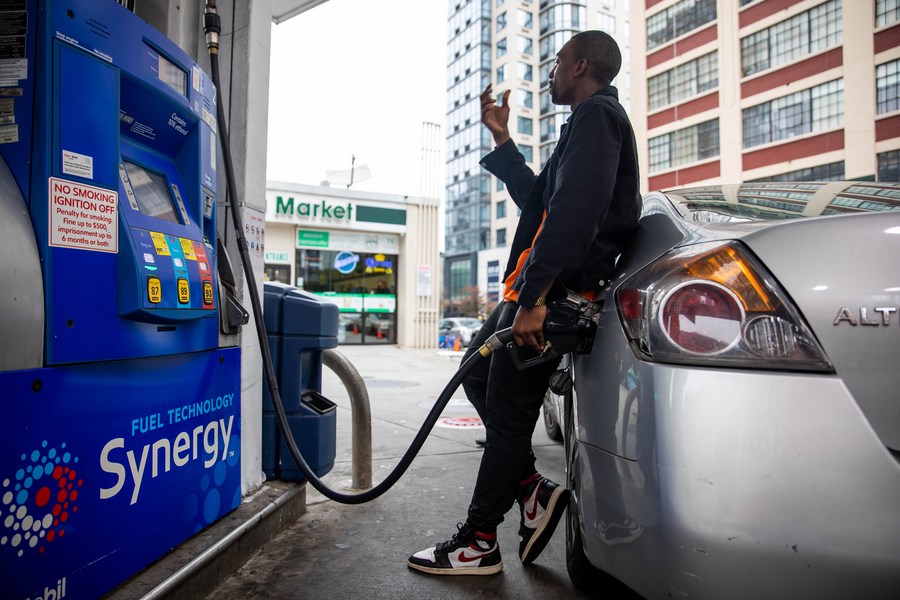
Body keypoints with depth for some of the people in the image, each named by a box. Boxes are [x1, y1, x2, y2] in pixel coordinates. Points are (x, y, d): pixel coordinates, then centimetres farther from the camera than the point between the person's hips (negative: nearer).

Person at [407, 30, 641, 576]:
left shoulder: (596, 115, -9)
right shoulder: (595, 121, 26)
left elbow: (573, 213, -25)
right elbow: (539, 199, 30)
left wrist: (534, 298, -29)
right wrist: (502, 139, 29)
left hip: (554, 294, -11)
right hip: (539, 289, 11)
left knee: (507, 413, -4)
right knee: (478, 374, 17)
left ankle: (479, 543, 10)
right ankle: (533, 490, 17)